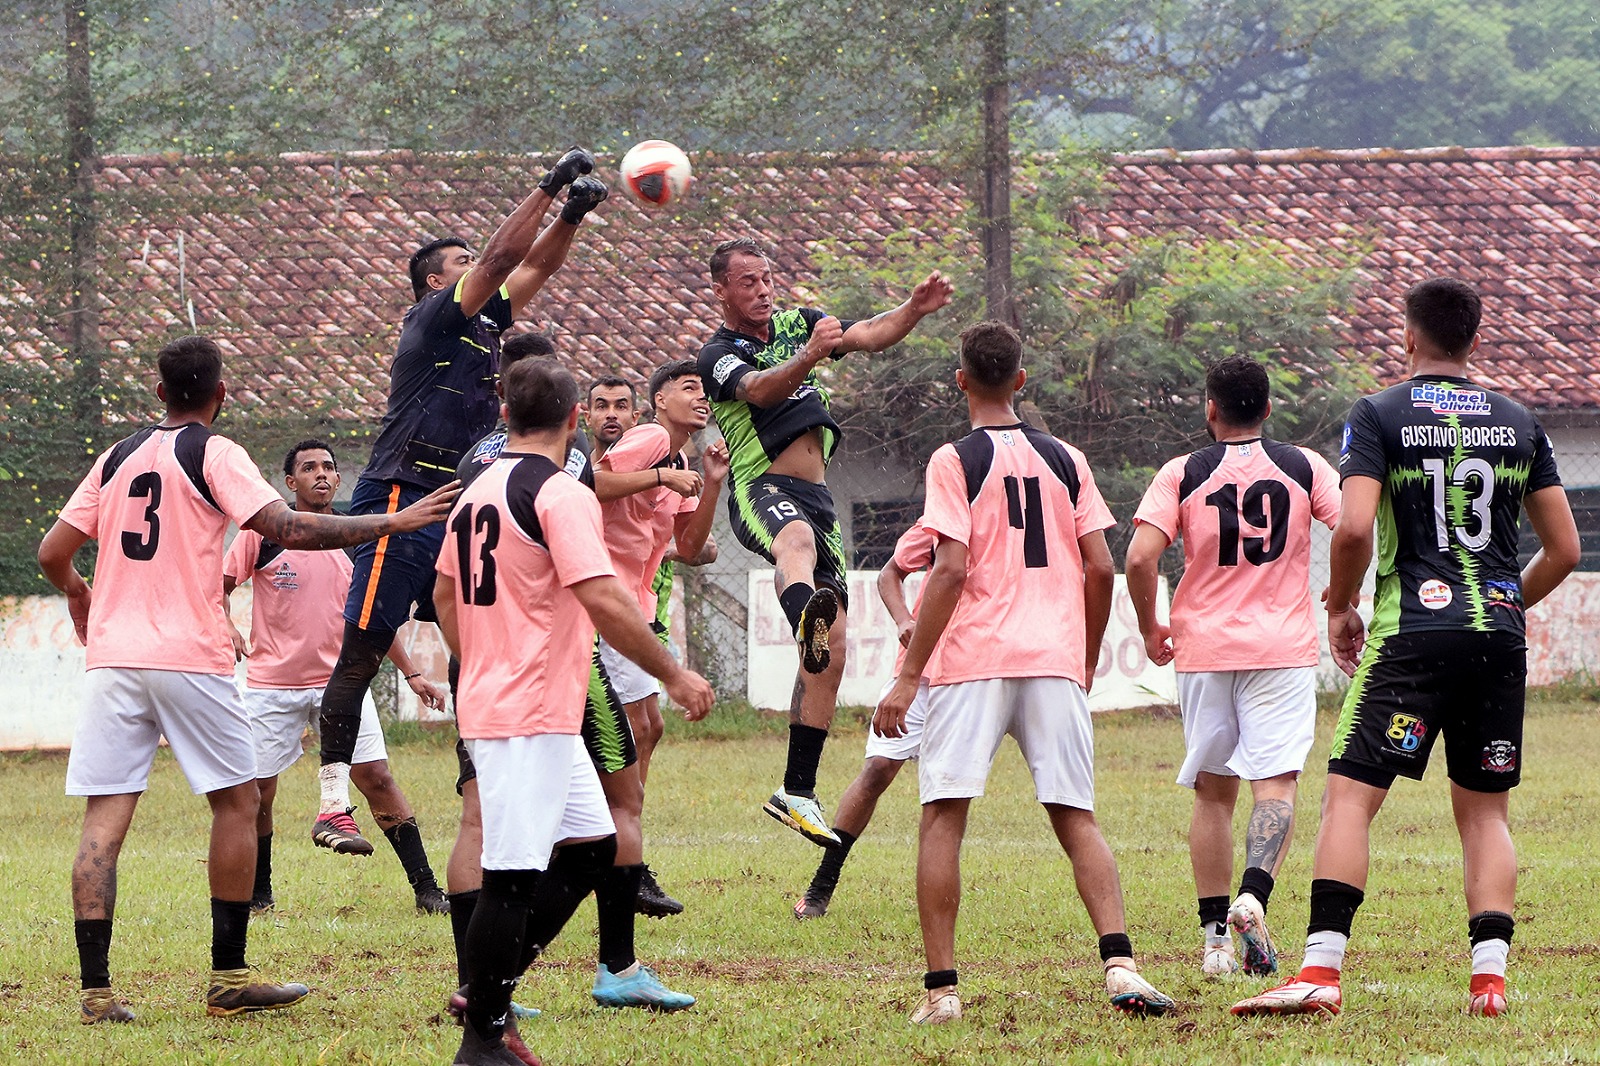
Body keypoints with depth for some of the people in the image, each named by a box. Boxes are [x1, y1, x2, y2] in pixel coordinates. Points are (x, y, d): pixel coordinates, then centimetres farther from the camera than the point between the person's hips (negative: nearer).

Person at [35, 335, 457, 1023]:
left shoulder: (118, 457, 13)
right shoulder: (212, 453, -3)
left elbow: (53, 553, 14)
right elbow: (290, 529, -14)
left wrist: (77, 592, 36)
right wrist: (393, 522, -7)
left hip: (113, 656, 4)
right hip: (188, 657, -4)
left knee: (105, 818, 0)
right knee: (237, 801, 9)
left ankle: (96, 989, -8)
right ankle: (228, 979, 7)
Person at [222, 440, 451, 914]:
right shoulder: (263, 532, -3)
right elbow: (220, 585, 2)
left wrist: (411, 673, 10)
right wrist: (225, 628, -19)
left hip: (340, 680, 1)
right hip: (272, 682, -1)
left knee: (376, 778, -8)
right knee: (258, 790, 0)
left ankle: (426, 889, -5)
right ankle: (258, 893, 19)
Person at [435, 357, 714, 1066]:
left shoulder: (477, 493, 13)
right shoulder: (562, 496, -14)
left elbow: (445, 596, 23)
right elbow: (604, 601, -22)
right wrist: (674, 675, -14)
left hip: (488, 699, 10)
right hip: (532, 716, -10)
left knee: (592, 844, 16)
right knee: (514, 875, -7)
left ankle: (489, 989, 15)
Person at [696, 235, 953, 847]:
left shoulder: (798, 323, 18)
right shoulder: (719, 355, -2)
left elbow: (870, 336, 9)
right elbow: (759, 389, -23)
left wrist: (914, 310, -12)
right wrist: (808, 357, -42)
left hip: (816, 499, 7)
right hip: (762, 492, -7)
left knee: (830, 651, 3)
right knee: (798, 538, -43)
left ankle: (797, 791, 9)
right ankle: (805, 613, -80)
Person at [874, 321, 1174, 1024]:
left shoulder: (955, 461, -2)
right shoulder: (1065, 459, 11)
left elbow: (952, 570, -11)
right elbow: (1100, 569, 7)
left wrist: (909, 676, -9)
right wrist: (1086, 662, 20)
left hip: (973, 658, -4)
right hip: (1056, 661, 4)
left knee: (943, 816, 0)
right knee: (1076, 818, 6)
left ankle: (941, 988, -7)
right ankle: (1120, 963, -12)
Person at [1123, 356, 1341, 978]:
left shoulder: (1182, 474, 0)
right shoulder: (1303, 468, 2)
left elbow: (1140, 558, -11)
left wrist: (1150, 629, 4)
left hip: (1204, 647, 1)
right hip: (1284, 646, -1)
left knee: (1213, 792, 11)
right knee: (1275, 784, -5)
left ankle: (1215, 938, 11)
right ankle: (1253, 894, -31)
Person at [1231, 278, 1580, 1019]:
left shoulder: (1379, 416, -2)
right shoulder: (1518, 423, 11)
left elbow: (1353, 527, -14)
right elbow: (1564, 549, 12)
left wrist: (1341, 606, 3)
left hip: (1413, 631, -4)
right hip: (1500, 635, 4)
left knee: (1349, 796, -5)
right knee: (1485, 812, 12)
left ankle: (1321, 971, -16)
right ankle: (1490, 976, 1)